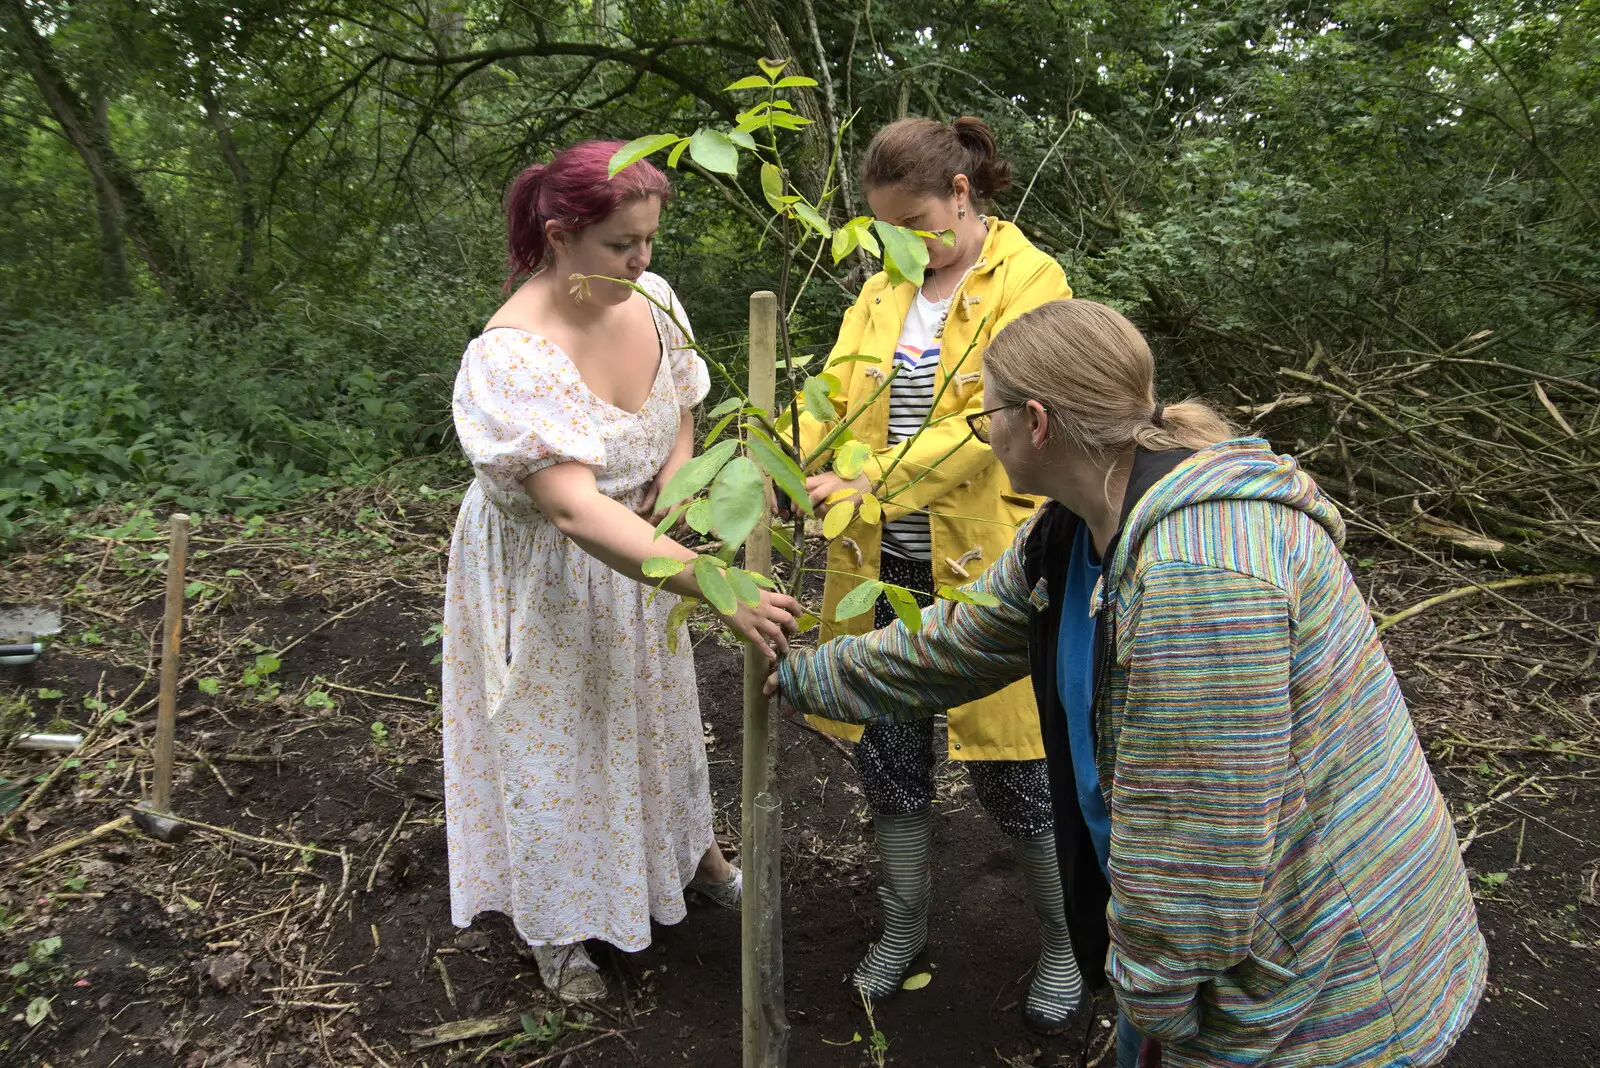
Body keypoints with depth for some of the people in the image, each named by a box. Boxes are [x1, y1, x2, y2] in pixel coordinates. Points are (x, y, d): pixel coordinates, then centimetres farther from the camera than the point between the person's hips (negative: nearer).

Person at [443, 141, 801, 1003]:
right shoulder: (511, 359, -34)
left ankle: (689, 848, 50)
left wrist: (667, 490, -10)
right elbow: (576, 511, -43)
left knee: (657, 709, 23)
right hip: (544, 579, -6)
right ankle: (556, 924, 37)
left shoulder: (653, 302, -12)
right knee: (554, 739, 12)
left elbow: (681, 412, 9)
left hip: (634, 553, 6)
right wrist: (721, 591, -49)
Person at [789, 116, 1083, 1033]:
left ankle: (1068, 942, 32)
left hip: (986, 569, -5)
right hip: (887, 570, 6)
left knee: (1013, 768, 6)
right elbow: (835, 393, 1)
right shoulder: (884, 291, 10)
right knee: (889, 753, 14)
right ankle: (905, 926, 38)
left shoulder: (1029, 283, -9)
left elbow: (992, 421, -20)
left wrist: (874, 481, -28)